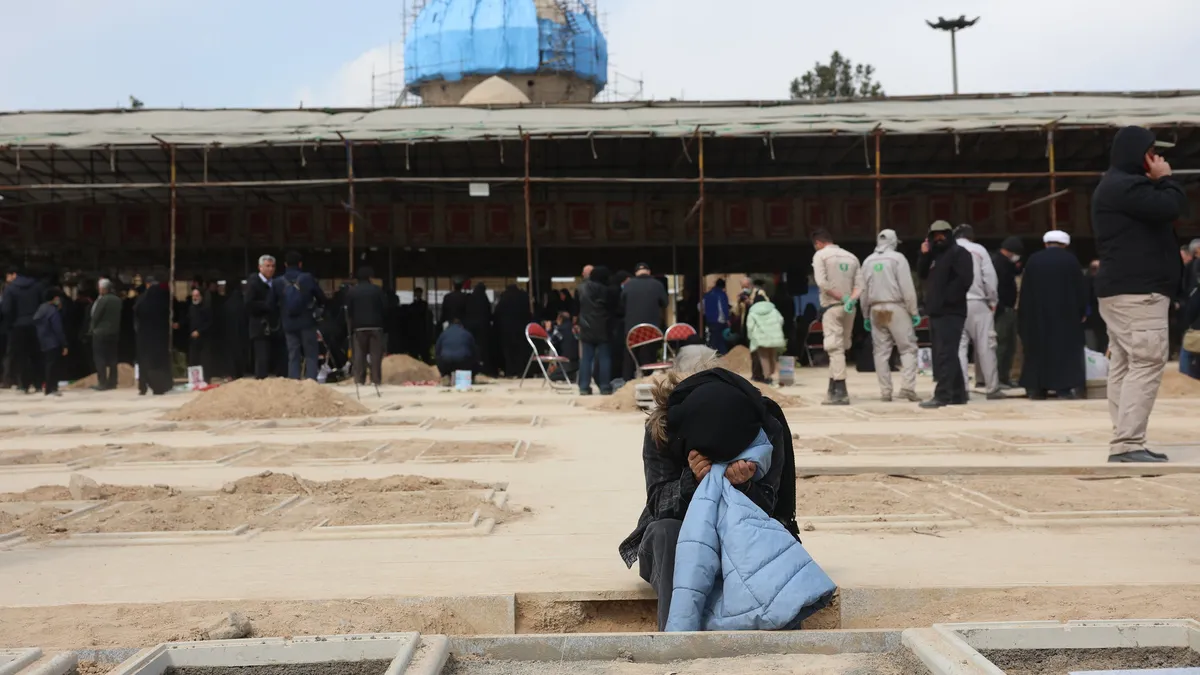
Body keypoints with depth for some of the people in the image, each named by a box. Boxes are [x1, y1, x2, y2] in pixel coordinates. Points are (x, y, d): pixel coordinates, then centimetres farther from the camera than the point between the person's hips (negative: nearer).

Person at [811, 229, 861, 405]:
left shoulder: (820, 255, -1)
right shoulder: (851, 257, 15)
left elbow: (822, 283, -15)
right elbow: (859, 285, 4)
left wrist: (841, 297, -10)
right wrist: (850, 300, -10)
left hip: (831, 306, -6)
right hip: (849, 308, 6)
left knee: (835, 348, -7)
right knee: (840, 348, 13)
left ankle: (840, 392, -13)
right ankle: (833, 390, 17)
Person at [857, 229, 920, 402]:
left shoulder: (868, 261, 11)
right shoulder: (897, 258, -4)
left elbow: (863, 291, 12)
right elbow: (907, 287, -9)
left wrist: (865, 315, 19)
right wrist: (914, 311, -4)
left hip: (876, 310, 5)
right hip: (896, 308, -4)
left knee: (881, 351, 6)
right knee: (908, 348, -1)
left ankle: (885, 391, 5)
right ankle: (907, 387, -14)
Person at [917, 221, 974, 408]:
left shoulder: (959, 253, -5)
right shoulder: (935, 255, 21)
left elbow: (965, 279, -17)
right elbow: (922, 275, 17)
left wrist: (948, 298, -18)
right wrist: (924, 255, 4)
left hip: (951, 312, -9)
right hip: (936, 311, 9)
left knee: (945, 354, -13)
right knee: (946, 354, 12)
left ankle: (942, 395, -16)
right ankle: (958, 394, 18)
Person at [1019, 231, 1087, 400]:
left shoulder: (1033, 260, 3)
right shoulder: (1070, 259, -2)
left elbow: (1025, 290, 5)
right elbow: (1079, 287, -1)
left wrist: (1023, 314, 10)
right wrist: (1082, 311, 8)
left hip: (1037, 312, 2)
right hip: (1065, 312, -2)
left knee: (1037, 349, 6)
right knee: (1065, 348, 1)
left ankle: (1036, 388, 3)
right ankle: (1064, 388, -6)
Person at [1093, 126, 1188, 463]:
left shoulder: (1117, 185, 23)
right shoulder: (1127, 185, -13)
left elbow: (1158, 213, 26)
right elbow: (1171, 207, -20)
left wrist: (1159, 181, 12)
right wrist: (1165, 179, -2)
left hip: (1122, 289, 11)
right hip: (1138, 291, -11)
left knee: (1124, 366, 7)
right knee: (1146, 364, -14)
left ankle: (1123, 442, 8)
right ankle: (1129, 445, -17)